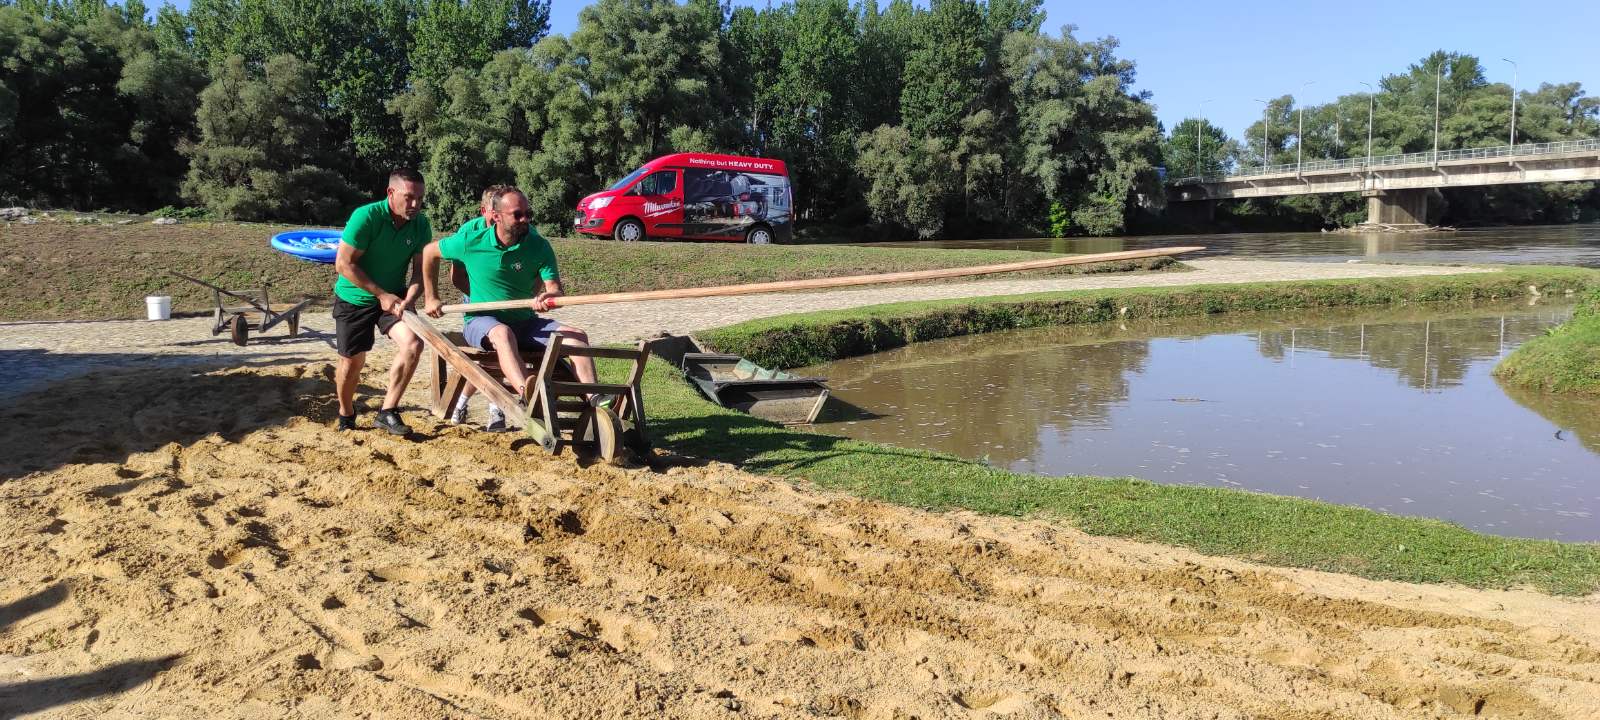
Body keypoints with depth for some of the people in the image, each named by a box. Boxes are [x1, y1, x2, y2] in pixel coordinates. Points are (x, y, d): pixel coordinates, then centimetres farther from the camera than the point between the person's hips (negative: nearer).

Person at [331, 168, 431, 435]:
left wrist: (408, 299, -24)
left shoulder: (421, 224, -9)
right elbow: (344, 264, -21)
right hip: (355, 298, -3)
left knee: (413, 343, -21)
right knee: (352, 362, 5)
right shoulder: (366, 216, -23)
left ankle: (388, 412, -8)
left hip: (393, 297, 3)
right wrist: (382, 294, -22)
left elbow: (421, 269, -6)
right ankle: (345, 417, 33)